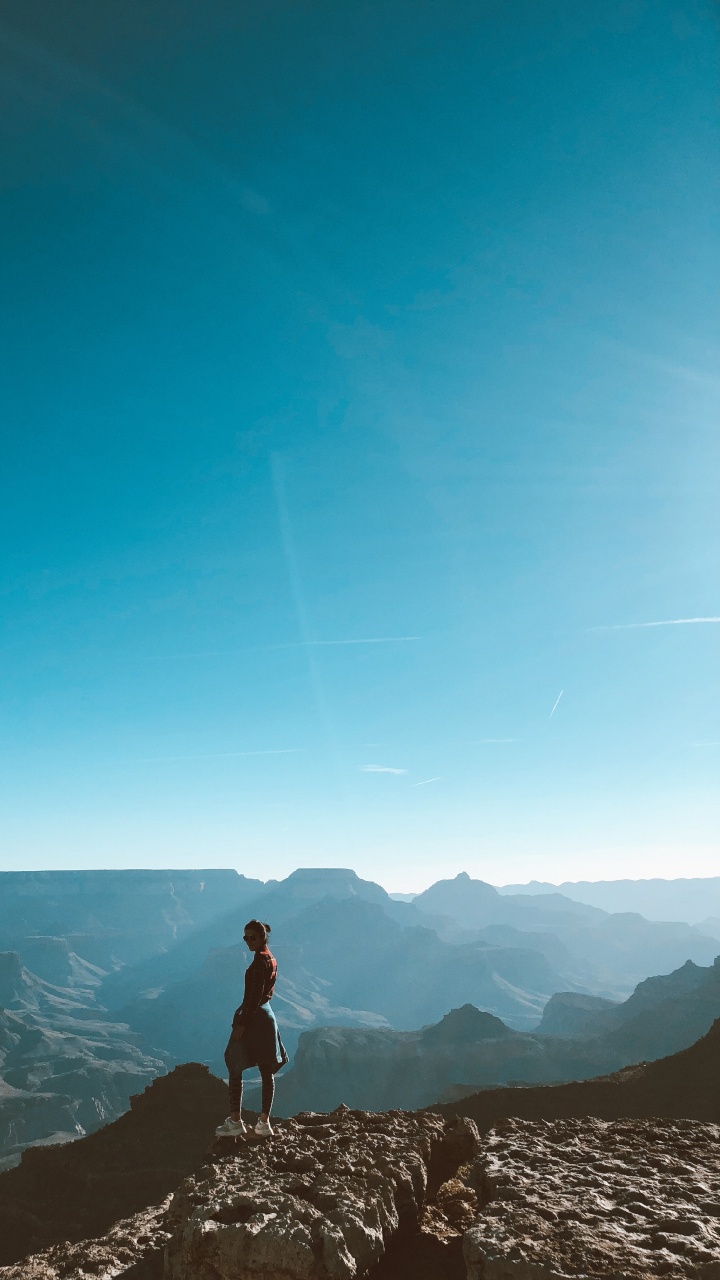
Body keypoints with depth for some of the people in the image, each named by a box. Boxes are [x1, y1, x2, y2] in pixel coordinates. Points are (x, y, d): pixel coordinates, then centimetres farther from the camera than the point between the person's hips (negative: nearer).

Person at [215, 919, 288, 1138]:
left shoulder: (259, 960, -17)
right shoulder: (271, 958, 11)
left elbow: (255, 995, -21)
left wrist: (242, 1023, -19)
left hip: (253, 1017, -9)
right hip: (267, 1015, 9)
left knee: (234, 1068, 2)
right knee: (267, 1072, 9)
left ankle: (235, 1121, 6)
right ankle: (264, 1123, 15)